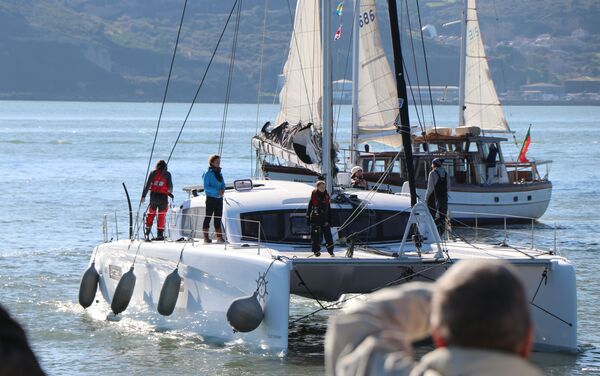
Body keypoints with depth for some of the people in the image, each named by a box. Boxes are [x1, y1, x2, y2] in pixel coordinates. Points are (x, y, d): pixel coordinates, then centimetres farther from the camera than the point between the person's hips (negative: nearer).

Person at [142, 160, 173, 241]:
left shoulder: (153, 173, 2)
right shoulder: (167, 174, -3)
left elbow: (147, 185, -1)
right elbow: (170, 185, 0)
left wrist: (143, 195, 2)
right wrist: (170, 193, 21)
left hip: (154, 196, 2)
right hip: (163, 197, -2)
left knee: (151, 214, 16)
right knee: (161, 216, 4)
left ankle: (147, 231, 13)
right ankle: (160, 234, 2)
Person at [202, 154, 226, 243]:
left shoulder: (219, 173, 13)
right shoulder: (208, 173, -8)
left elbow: (223, 185, 16)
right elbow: (206, 187, -13)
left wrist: (222, 190, -7)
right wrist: (217, 191, -22)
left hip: (219, 198, 7)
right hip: (211, 198, -7)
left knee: (218, 218, 7)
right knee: (208, 217, -3)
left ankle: (219, 237, 10)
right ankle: (206, 237, 0)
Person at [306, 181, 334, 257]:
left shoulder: (326, 196, 8)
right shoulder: (314, 196, -2)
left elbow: (329, 209, 14)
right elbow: (309, 207, 2)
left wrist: (330, 220, 12)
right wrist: (308, 218, -1)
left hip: (324, 219, 2)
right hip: (315, 218, -2)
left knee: (328, 235, -2)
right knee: (316, 236, -1)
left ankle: (331, 251, 6)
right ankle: (316, 251, 8)